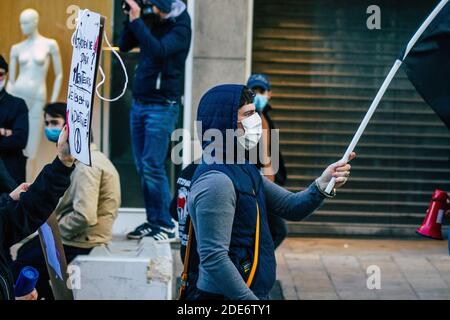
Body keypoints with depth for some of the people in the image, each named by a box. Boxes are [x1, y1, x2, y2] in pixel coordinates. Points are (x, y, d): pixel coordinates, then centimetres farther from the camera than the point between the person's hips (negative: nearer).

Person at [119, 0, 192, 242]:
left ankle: (165, 226, -4)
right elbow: (124, 45, 12)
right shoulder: (151, 23, 9)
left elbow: (158, 50, -25)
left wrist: (137, 20, -23)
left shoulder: (180, 29, -9)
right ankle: (152, 221, 13)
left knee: (152, 167, -10)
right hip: (139, 102, 7)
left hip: (162, 106, -7)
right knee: (143, 167, 7)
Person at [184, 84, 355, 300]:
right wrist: (250, 299, -25)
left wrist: (322, 185, -7)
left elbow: (291, 207, 11)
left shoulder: (245, 169, 10)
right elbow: (213, 259, -26)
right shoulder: (216, 181, -21)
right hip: (225, 295, -10)